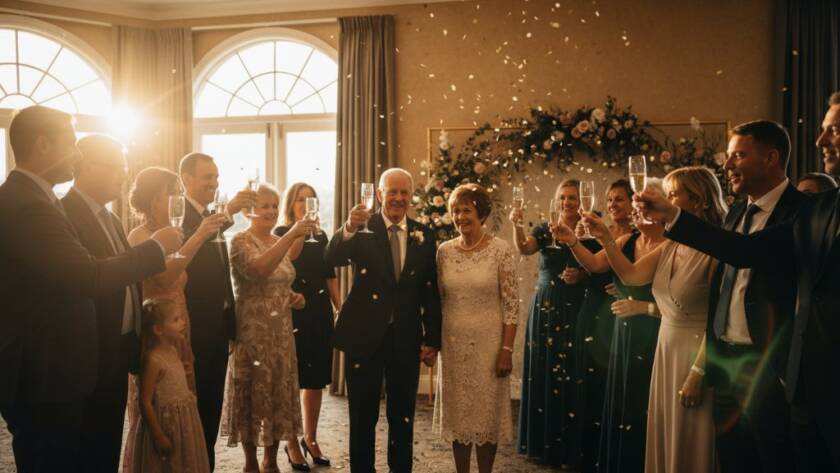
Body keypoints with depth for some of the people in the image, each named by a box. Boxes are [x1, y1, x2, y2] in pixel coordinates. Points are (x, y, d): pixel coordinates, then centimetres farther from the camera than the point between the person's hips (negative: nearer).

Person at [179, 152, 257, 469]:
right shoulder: (179, 214, -10)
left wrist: (232, 318, 15)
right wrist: (227, 212, -35)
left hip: (218, 326, 8)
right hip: (194, 327, -8)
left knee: (211, 406, 15)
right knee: (192, 406, 1)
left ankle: (206, 463, 26)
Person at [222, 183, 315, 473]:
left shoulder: (279, 242, 11)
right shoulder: (241, 241, -11)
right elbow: (258, 269, -32)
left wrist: (294, 297, 2)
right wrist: (291, 236, -36)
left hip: (281, 330, 7)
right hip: (253, 330, -7)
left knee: (279, 393, 11)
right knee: (252, 395, 3)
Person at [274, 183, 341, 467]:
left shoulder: (320, 235, 13)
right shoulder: (281, 232, -2)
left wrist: (340, 308, 9)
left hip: (320, 314, 5)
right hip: (292, 314, -5)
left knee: (316, 380, 10)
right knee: (293, 379, 1)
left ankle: (310, 439, 22)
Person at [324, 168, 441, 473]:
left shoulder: (423, 235, 3)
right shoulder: (364, 230, -4)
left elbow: (430, 290, 4)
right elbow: (331, 259, -22)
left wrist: (432, 339, 1)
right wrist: (349, 228, -40)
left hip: (406, 339, 2)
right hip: (364, 336, -2)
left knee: (403, 417, 15)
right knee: (363, 416, 11)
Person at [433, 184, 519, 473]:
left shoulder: (500, 250, -8)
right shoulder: (444, 251, 2)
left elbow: (512, 305, -8)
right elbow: (438, 300, 8)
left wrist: (507, 349, -12)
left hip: (488, 342, -3)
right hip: (453, 343, 3)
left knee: (487, 411, 7)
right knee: (457, 411, 12)